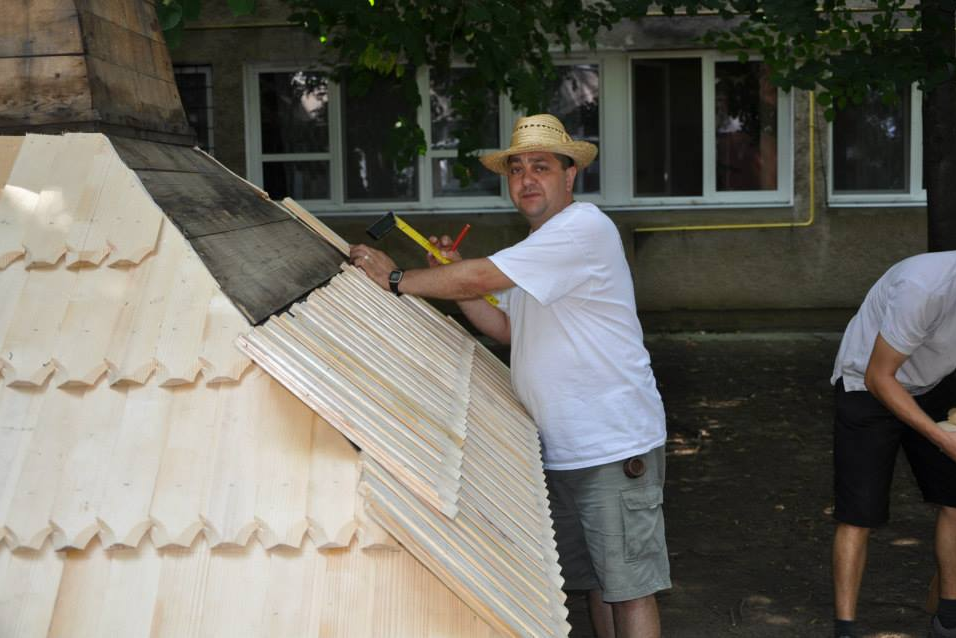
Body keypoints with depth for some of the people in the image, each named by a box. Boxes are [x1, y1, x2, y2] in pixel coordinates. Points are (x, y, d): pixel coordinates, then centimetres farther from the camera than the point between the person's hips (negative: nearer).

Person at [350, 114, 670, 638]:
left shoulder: (583, 228, -17)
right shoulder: (539, 248, 17)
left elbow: (482, 277, -23)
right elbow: (507, 328, 17)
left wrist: (395, 279, -12)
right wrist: (453, 276, 5)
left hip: (614, 447, -10)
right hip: (562, 450, 10)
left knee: (627, 585, -4)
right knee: (593, 578, 18)